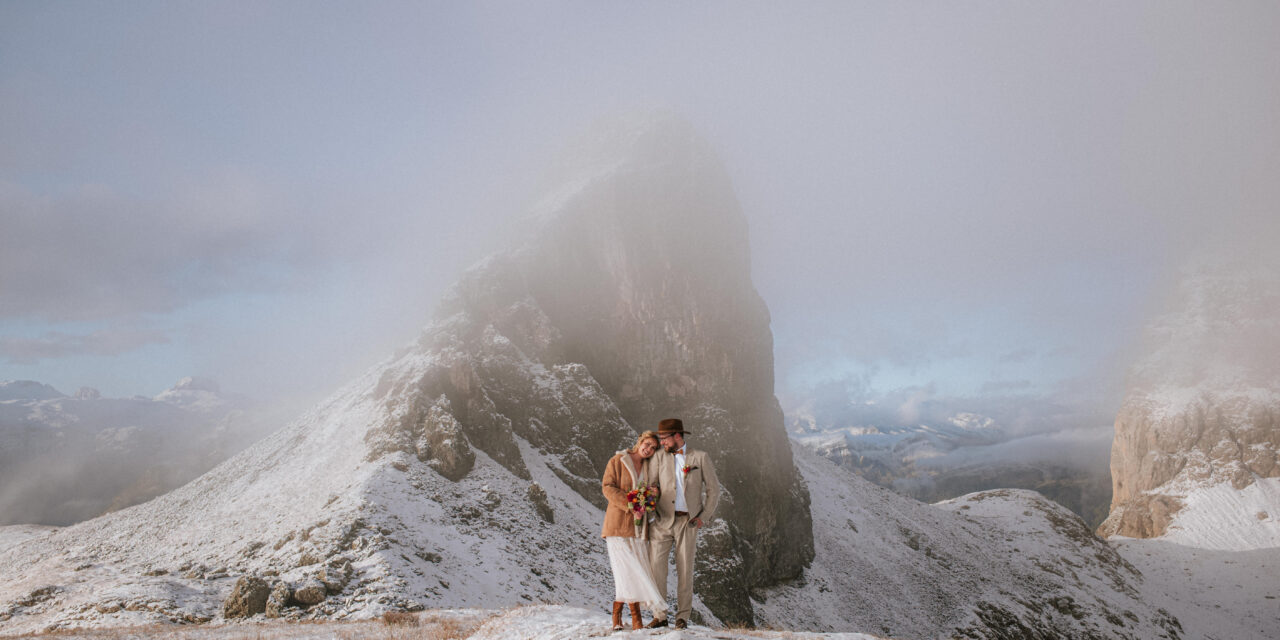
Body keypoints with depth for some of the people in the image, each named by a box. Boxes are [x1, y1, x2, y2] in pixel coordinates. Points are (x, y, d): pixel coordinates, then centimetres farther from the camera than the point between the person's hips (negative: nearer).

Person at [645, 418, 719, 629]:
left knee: (685, 569, 1)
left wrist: (704, 516, -1)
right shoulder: (659, 457, 8)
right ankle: (660, 615, 4)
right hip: (662, 520, 2)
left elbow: (713, 489, 7)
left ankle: (683, 616, 11)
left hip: (688, 522, -1)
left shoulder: (700, 458, 3)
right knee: (655, 566, -6)